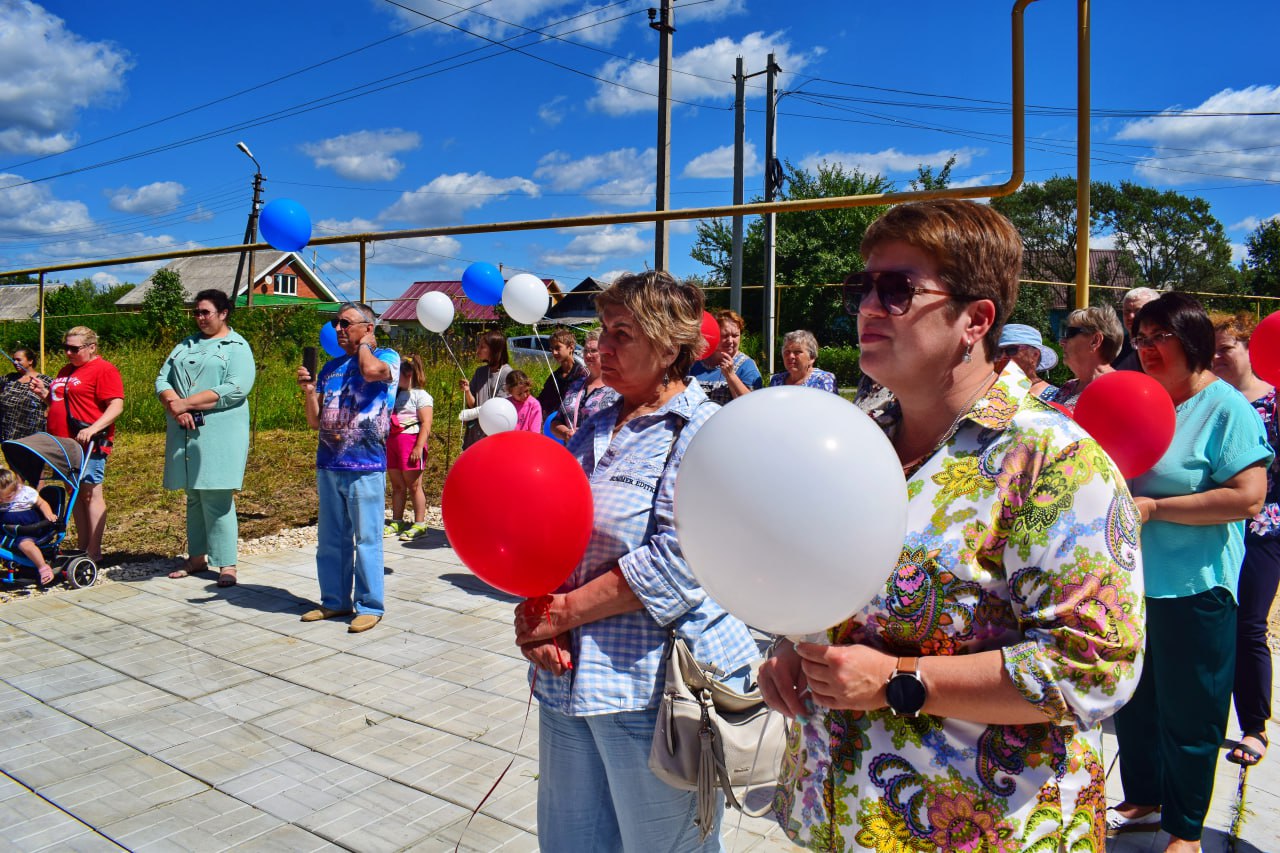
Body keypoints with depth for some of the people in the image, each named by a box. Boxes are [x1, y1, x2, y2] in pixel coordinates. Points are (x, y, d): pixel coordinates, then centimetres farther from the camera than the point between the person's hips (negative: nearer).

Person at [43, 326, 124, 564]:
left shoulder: (104, 369, -7)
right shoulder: (66, 371, 20)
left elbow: (116, 406, -16)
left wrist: (93, 429, -27)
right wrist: (45, 393, 9)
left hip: (89, 444, -9)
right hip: (64, 443, 9)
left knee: (91, 493, -6)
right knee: (75, 494, 12)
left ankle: (93, 553, -2)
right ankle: (82, 548, 19)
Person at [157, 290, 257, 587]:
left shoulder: (237, 347, -1)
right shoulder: (185, 346, 19)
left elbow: (236, 389, -16)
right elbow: (162, 379, 10)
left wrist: (187, 403, -17)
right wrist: (174, 406, -12)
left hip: (218, 433, -6)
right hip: (184, 433, 6)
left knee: (216, 498, -7)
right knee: (194, 497, 12)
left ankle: (226, 564, -1)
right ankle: (197, 557, 21)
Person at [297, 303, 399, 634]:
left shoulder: (387, 357, 0)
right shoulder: (331, 367, 16)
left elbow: (371, 371, -27)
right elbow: (315, 422, 16)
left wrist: (364, 345, -6)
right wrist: (309, 390, -1)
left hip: (365, 467, -6)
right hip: (328, 465, 7)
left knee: (366, 539, 0)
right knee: (330, 539, 13)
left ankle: (369, 606, 9)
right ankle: (334, 601, 25)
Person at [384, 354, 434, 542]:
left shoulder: (421, 396, -4)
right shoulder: (394, 395, 20)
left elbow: (426, 424, -12)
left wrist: (419, 447, -19)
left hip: (411, 441, -8)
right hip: (392, 441, 8)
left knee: (414, 485, -4)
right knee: (396, 485, 11)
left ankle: (419, 525, 2)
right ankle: (396, 522, 18)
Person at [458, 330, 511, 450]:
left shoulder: (506, 373, -6)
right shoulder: (480, 372, 11)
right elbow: (472, 404, 10)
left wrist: (472, 413, -11)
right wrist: (467, 391, -10)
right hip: (476, 431, 5)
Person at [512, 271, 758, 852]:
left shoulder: (705, 432, -12)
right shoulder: (595, 430, 11)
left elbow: (676, 565, -21)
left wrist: (563, 612, -16)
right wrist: (533, 608, -7)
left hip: (655, 689, -7)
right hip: (567, 675, 7)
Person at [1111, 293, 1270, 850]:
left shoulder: (1226, 408, -11)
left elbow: (1248, 497, -21)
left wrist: (1152, 508, -20)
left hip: (1193, 589, -7)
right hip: (1132, 580, 7)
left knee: (1187, 715, 8)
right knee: (1133, 702, 19)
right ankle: (1142, 802, 40)